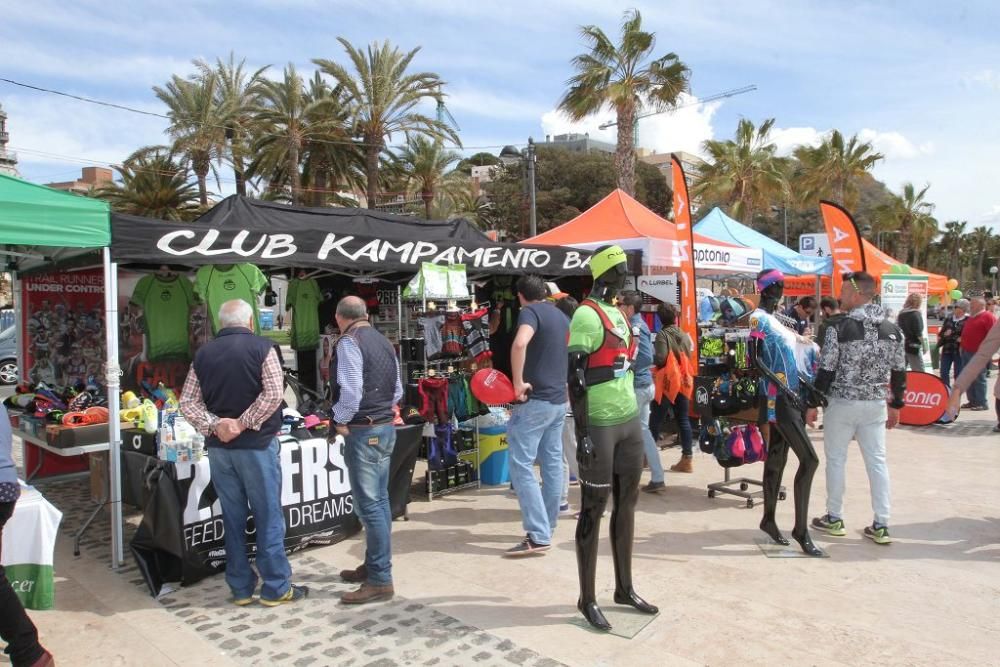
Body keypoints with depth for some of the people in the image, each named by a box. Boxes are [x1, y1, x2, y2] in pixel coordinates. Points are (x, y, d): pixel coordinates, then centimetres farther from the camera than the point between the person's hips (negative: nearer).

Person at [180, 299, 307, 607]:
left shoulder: (204, 353, 7)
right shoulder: (261, 347, -7)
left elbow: (187, 401, 2)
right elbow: (273, 394, -17)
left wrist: (214, 425, -8)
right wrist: (243, 423, -13)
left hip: (219, 447, 5)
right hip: (255, 444, -5)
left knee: (233, 519, 12)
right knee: (268, 517, 4)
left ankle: (241, 588, 21)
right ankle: (276, 587, 11)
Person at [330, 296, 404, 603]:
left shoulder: (349, 342, -13)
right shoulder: (383, 341, 13)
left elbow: (350, 393, -22)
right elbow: (397, 391, 15)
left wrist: (340, 421, -7)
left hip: (363, 432, -9)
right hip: (386, 427, 9)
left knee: (369, 506, -4)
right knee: (379, 501, 16)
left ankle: (380, 581, 1)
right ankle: (374, 565, 28)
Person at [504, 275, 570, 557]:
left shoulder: (530, 312, -10)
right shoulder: (562, 317, 16)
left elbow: (520, 343, -30)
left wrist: (518, 382, -23)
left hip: (535, 400, -9)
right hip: (559, 400, 9)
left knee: (521, 465, -6)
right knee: (552, 463, 12)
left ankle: (538, 536, -9)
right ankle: (547, 526, 22)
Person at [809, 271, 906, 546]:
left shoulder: (839, 328, -13)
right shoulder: (892, 330, 3)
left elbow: (826, 371, -12)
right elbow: (899, 372, 8)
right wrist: (896, 405, 18)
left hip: (842, 403, -4)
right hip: (876, 404, 4)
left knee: (836, 459, 7)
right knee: (877, 461, 9)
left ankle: (834, 519, 17)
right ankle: (881, 525, 12)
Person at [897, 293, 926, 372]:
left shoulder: (900, 314, 9)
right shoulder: (916, 314, -8)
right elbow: (919, 333, -14)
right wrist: (923, 346, -6)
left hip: (901, 346, 6)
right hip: (913, 347, -6)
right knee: (919, 374, -3)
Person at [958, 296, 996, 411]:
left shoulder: (988, 317, -9)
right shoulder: (971, 317, 18)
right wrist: (962, 341, 16)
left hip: (978, 353, -9)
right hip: (966, 352, 9)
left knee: (979, 379, -5)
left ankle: (981, 403, 1)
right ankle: (972, 401, 17)